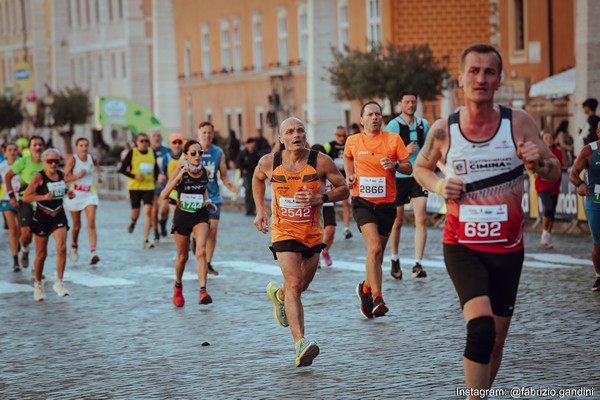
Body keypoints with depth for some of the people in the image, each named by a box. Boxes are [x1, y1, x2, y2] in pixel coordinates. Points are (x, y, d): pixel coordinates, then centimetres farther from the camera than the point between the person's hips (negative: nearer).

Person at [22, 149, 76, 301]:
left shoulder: (61, 175, 3)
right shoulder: (39, 177, -13)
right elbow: (25, 197, -16)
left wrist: (68, 193, 1)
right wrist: (44, 197, -28)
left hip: (59, 216, 4)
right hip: (42, 217, -4)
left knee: (62, 248, -15)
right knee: (41, 255, 5)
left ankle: (59, 282, -7)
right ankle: (38, 284, 26)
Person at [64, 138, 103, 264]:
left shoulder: (92, 159, 1)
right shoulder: (72, 160, -10)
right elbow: (65, 178, -14)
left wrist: (98, 174, 12)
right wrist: (78, 176, -25)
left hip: (90, 193, 2)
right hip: (75, 194, -2)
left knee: (91, 223, -14)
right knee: (77, 225, 11)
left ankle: (93, 252, -24)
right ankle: (74, 248, 39)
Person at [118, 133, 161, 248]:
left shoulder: (152, 153, 5)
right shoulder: (132, 153, -4)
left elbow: (156, 168, 19)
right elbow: (122, 169, -4)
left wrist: (156, 178, 6)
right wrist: (134, 176, -16)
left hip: (149, 187, 2)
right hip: (135, 187, -2)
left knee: (148, 211, -10)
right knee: (136, 212, 2)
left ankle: (146, 240, -8)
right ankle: (133, 222, 42)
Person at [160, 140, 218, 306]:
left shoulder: (205, 172, -2)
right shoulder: (180, 171, -13)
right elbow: (163, 196, -21)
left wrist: (207, 200, 4)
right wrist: (178, 177, -31)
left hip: (200, 216, 1)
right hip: (182, 216, -1)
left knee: (201, 251, -21)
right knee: (182, 256, 13)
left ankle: (203, 291, -25)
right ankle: (178, 286, 41)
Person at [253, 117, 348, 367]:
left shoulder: (321, 162, -12)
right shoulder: (269, 163, -9)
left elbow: (343, 189, -4)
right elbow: (257, 178, 15)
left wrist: (320, 199, -22)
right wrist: (260, 210, 6)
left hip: (313, 233, 2)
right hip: (283, 232, -2)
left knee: (301, 286, 16)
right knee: (294, 284, -18)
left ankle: (278, 293, 54)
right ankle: (300, 344, -25)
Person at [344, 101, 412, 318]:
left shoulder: (394, 139, 0)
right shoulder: (352, 141, 3)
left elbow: (409, 168, 1)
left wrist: (395, 165, -18)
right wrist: (349, 176, 10)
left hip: (387, 203, 2)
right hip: (363, 201, -2)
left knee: (378, 252, 11)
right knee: (374, 248, -21)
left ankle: (366, 288, 37)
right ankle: (377, 298, -21)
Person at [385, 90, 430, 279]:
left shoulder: (423, 124, 7)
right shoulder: (393, 125, -7)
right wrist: (405, 151, -23)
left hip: (418, 176, 3)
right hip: (399, 177, -3)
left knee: (421, 219, -11)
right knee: (397, 221, 9)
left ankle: (418, 264, -12)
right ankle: (395, 259, 30)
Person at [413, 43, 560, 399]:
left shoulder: (519, 122, -4)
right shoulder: (444, 130, -5)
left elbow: (555, 173, 2)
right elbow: (420, 167, 14)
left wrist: (538, 162, -21)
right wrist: (439, 186, -7)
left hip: (508, 248, 2)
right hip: (462, 246, -2)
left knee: (496, 340, 13)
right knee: (481, 326, -25)